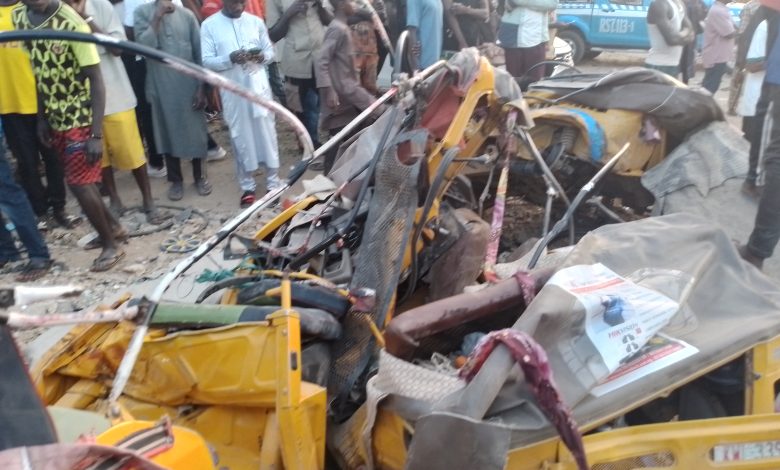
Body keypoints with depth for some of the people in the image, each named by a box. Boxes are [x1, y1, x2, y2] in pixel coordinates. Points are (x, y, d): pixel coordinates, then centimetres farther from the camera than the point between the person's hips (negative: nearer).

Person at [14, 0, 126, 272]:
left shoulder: (72, 24, -20)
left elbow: (95, 79, -18)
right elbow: (36, 71, 9)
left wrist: (96, 134, -21)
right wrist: (41, 117, 10)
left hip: (80, 119, -7)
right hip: (55, 118, 7)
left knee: (79, 184, -5)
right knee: (81, 181, 15)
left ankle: (110, 246, 12)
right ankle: (112, 227, 34)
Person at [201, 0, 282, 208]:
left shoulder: (256, 21, 5)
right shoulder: (209, 25, -2)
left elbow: (270, 51, 9)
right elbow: (207, 61, -5)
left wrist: (262, 56, -13)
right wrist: (230, 59, -22)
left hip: (259, 87, 2)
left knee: (267, 134, 6)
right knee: (241, 138, 6)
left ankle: (273, 182, 18)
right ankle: (247, 186, 18)